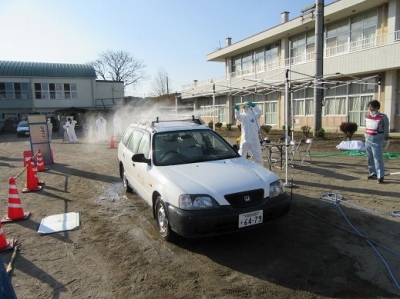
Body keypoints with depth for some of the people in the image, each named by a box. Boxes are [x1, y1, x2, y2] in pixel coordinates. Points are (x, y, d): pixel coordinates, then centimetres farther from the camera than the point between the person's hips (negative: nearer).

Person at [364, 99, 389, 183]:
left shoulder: (383, 117, -9)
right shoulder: (367, 116, 8)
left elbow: (386, 129, -1)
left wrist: (384, 137, 3)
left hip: (377, 140, -6)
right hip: (368, 139, 6)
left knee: (378, 158, -8)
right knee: (369, 158, 13)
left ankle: (380, 176, -3)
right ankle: (372, 174, 26)